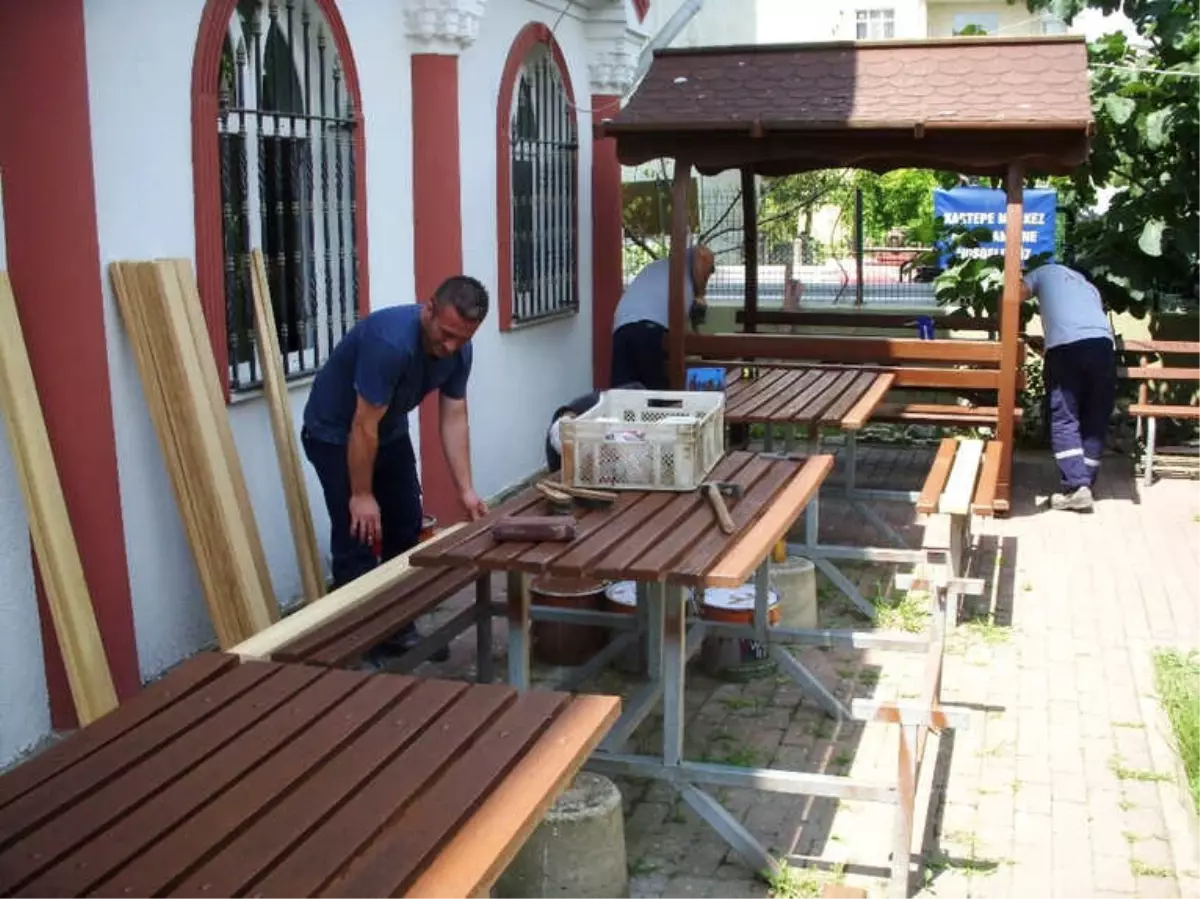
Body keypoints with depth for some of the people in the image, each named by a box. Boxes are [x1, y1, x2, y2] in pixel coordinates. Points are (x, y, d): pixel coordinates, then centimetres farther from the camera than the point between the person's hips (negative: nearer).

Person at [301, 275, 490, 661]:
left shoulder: (458, 351, -13)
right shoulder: (391, 341, -36)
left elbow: (454, 419, -8)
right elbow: (363, 426, -30)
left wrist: (466, 490, -13)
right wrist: (361, 495, -24)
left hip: (391, 432, 8)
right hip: (335, 435, -7)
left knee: (406, 530, 10)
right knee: (357, 538, -10)